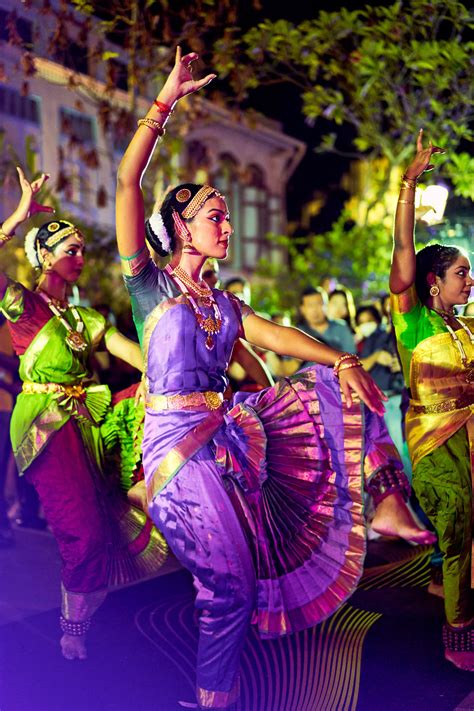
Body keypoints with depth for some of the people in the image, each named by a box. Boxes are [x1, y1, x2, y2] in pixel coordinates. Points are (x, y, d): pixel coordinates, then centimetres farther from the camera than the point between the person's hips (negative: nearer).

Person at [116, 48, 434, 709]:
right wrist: (164, 103, -15)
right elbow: (127, 182, -11)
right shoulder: (149, 282, -1)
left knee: (338, 385, -2)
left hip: (230, 428, 7)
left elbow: (276, 336, 5)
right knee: (228, 587, -8)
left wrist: (342, 359, -13)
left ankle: (385, 503, -10)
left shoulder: (224, 303, 18)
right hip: (178, 439, -6)